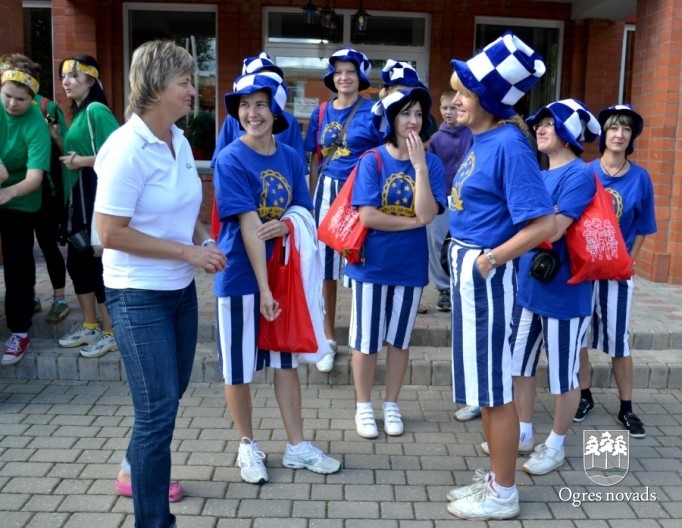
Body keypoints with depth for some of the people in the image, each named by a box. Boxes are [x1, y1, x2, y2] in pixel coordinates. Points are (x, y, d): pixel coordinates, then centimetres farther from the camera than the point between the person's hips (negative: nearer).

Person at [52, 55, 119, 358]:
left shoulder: (96, 110, -14)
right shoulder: (78, 112, 15)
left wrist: (84, 161, -19)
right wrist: (57, 137, 5)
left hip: (98, 197, -10)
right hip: (79, 198, 10)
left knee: (98, 264, -2)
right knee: (77, 261, 14)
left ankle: (111, 334, 10)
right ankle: (89, 327, 27)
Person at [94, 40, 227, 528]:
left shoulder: (180, 140, 3)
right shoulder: (127, 149, -20)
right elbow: (110, 233, -21)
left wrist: (204, 241, -3)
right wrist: (188, 251, -19)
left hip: (181, 289, 8)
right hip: (140, 296, -8)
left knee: (169, 395, 21)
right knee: (159, 408, 0)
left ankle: (139, 469, 46)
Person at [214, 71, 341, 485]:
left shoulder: (291, 158, 2)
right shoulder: (231, 160, -12)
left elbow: (304, 213, 7)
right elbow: (249, 227, -18)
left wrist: (286, 226, -17)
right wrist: (263, 287, -20)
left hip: (283, 272, 5)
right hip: (241, 277, -4)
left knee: (286, 361, 13)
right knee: (239, 368, 7)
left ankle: (296, 446, 26)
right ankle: (248, 445, 28)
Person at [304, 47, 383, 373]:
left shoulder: (373, 111, -3)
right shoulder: (321, 112, 10)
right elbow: (314, 160, 13)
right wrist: (311, 199, 11)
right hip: (328, 190, 4)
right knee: (326, 266, 7)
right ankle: (329, 340, 20)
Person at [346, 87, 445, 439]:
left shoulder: (431, 163, -2)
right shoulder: (372, 160, -10)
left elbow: (427, 215, -16)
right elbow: (367, 216, -18)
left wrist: (419, 165, -19)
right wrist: (412, 221, -13)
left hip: (410, 265, 3)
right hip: (372, 263, -2)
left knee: (400, 339, 15)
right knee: (367, 340, 8)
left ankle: (391, 405, 31)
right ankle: (363, 406, 26)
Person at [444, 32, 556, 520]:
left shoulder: (509, 144, -18)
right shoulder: (481, 140, 7)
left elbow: (544, 224, -22)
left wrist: (491, 259, -17)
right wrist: (466, 258, 7)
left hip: (485, 273, -9)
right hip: (466, 267, 9)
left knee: (495, 387, 4)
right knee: (482, 383, 18)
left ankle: (503, 494, 21)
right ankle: (496, 477, 34)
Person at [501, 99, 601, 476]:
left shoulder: (579, 174, -15)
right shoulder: (538, 176, 10)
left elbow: (553, 229, -25)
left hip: (563, 292, -8)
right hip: (528, 286, 8)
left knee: (563, 374, 9)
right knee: (519, 364, 17)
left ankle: (555, 445, 26)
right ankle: (523, 433, 34)